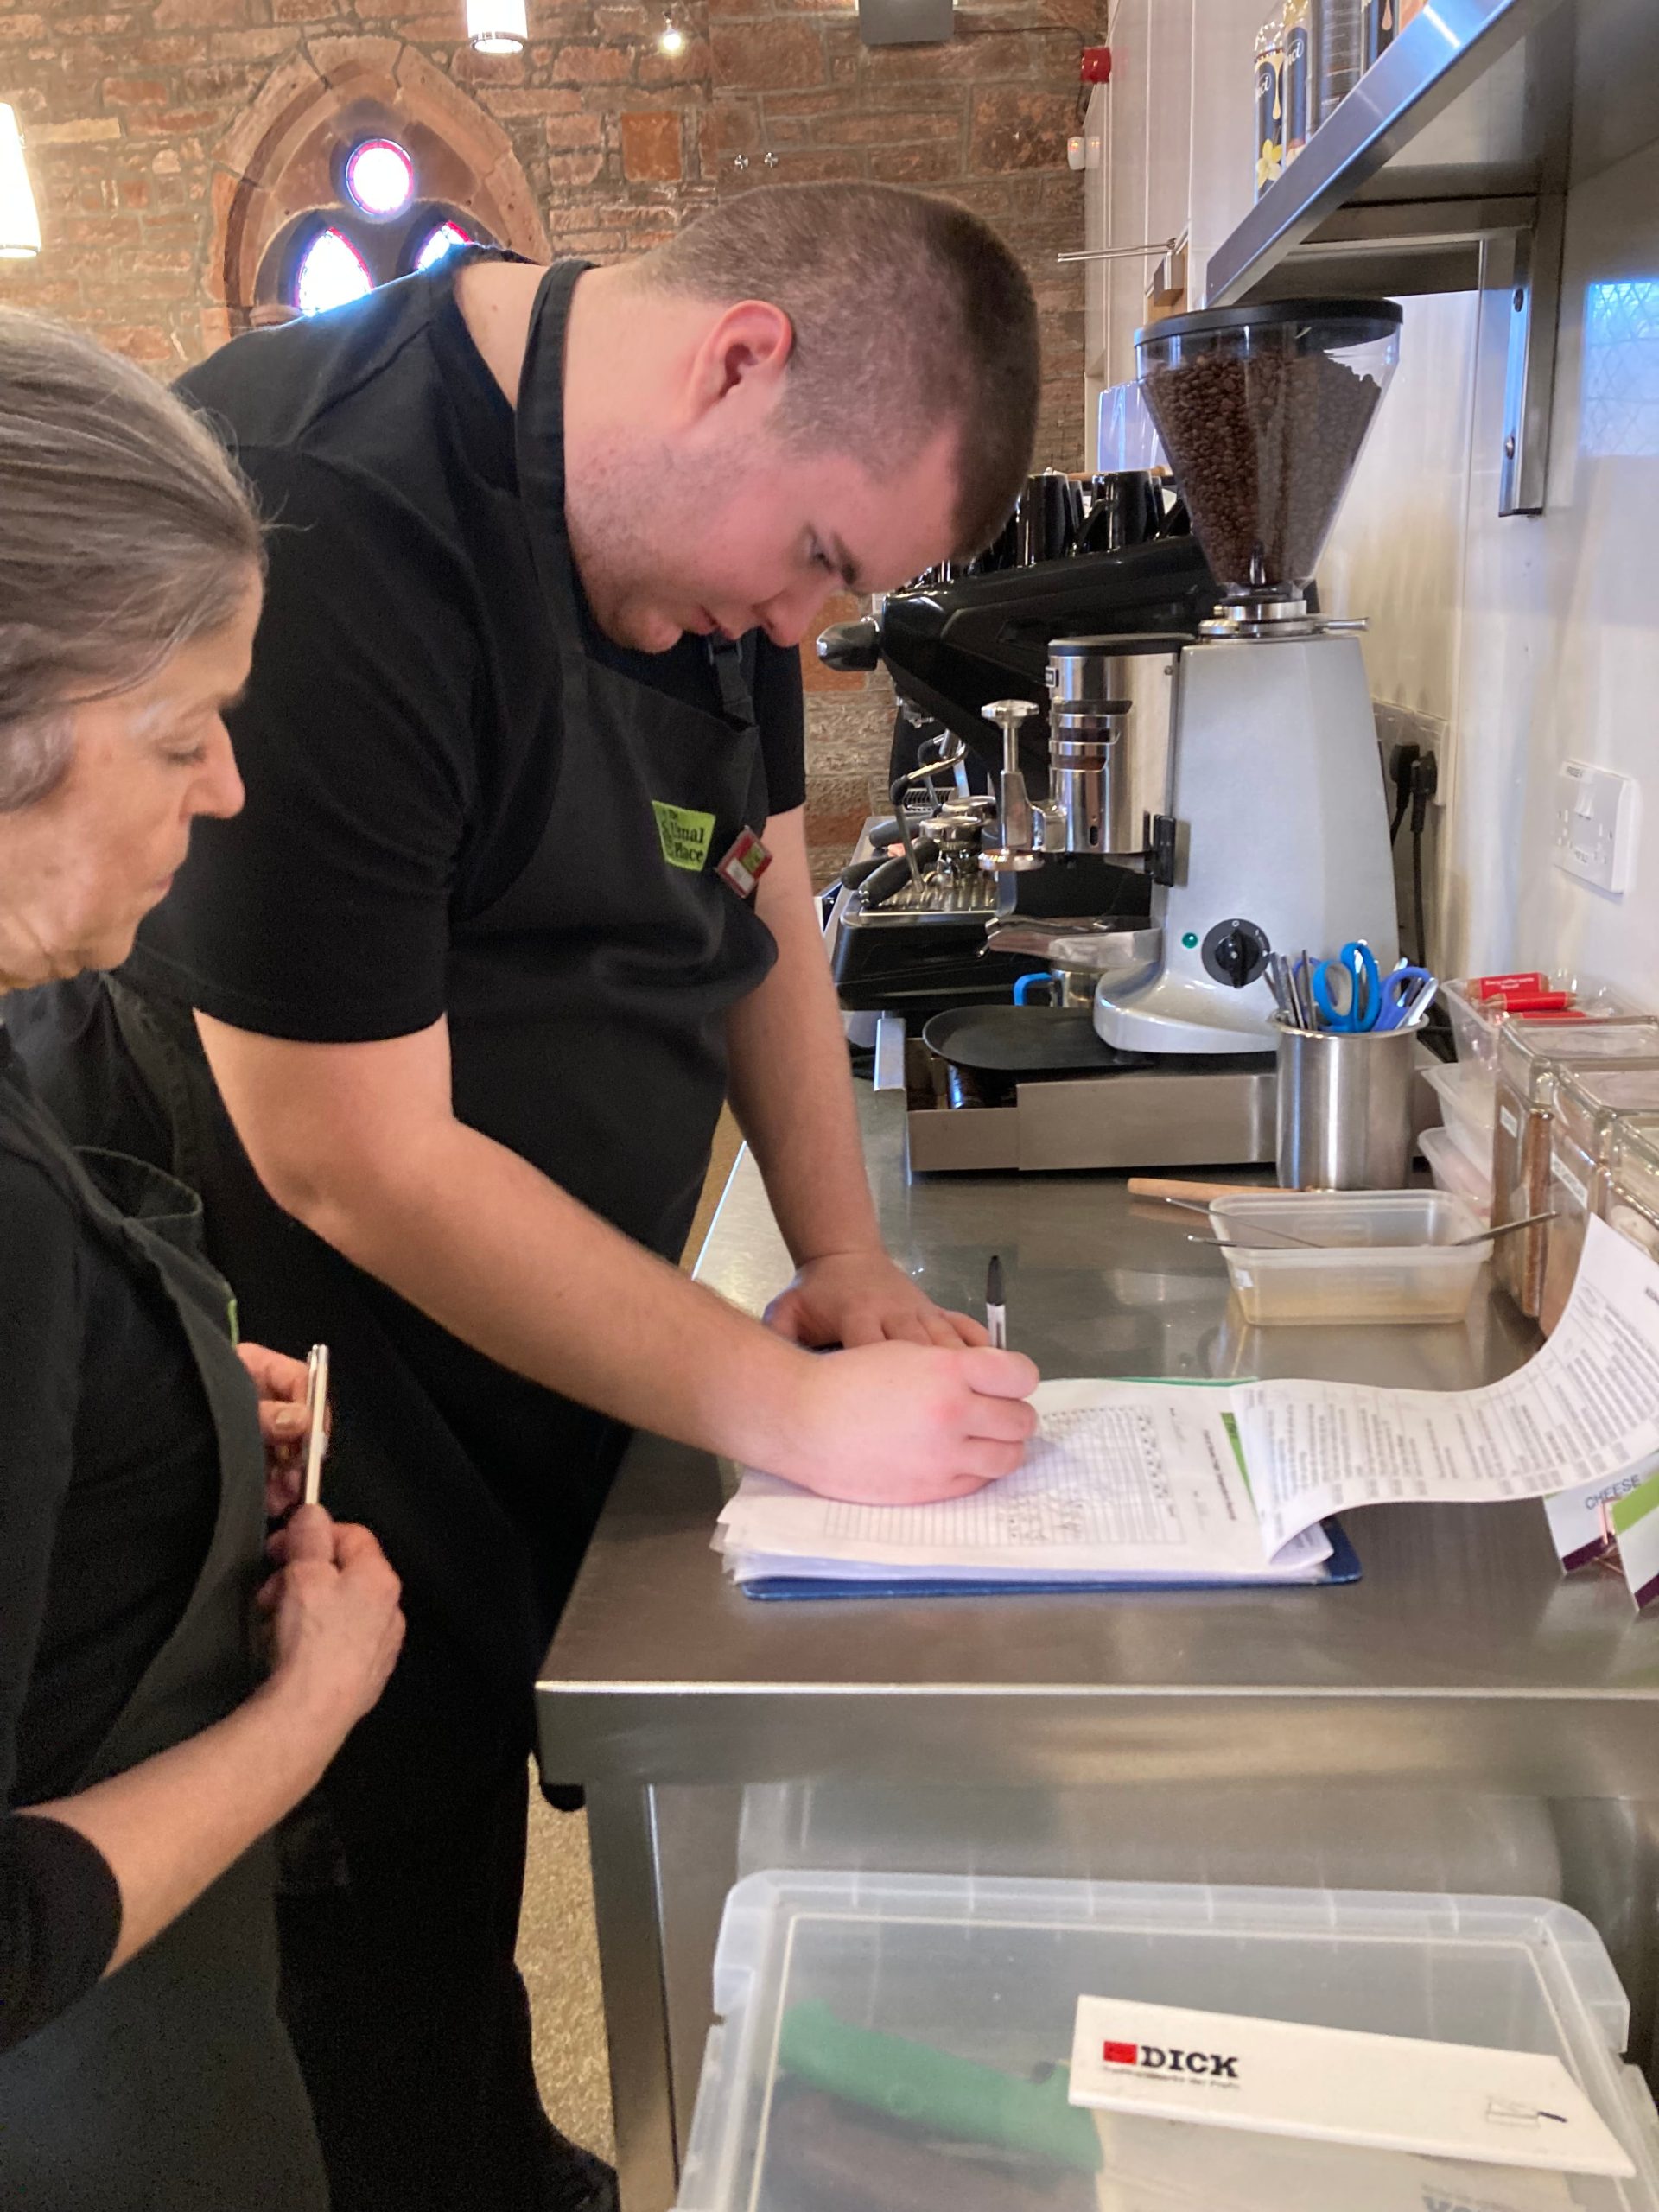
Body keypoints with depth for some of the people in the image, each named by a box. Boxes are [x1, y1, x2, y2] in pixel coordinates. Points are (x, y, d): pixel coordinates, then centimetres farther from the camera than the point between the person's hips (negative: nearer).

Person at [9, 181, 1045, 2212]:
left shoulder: (699, 507, 1)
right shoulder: (322, 522, -28)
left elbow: (755, 882, 10)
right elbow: (357, 1157, -28)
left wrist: (842, 1260, 0)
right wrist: (794, 1411, -22)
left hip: (552, 1339, 8)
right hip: (317, 1395, -8)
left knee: (491, 1794, 23)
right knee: (394, 1889, 8)